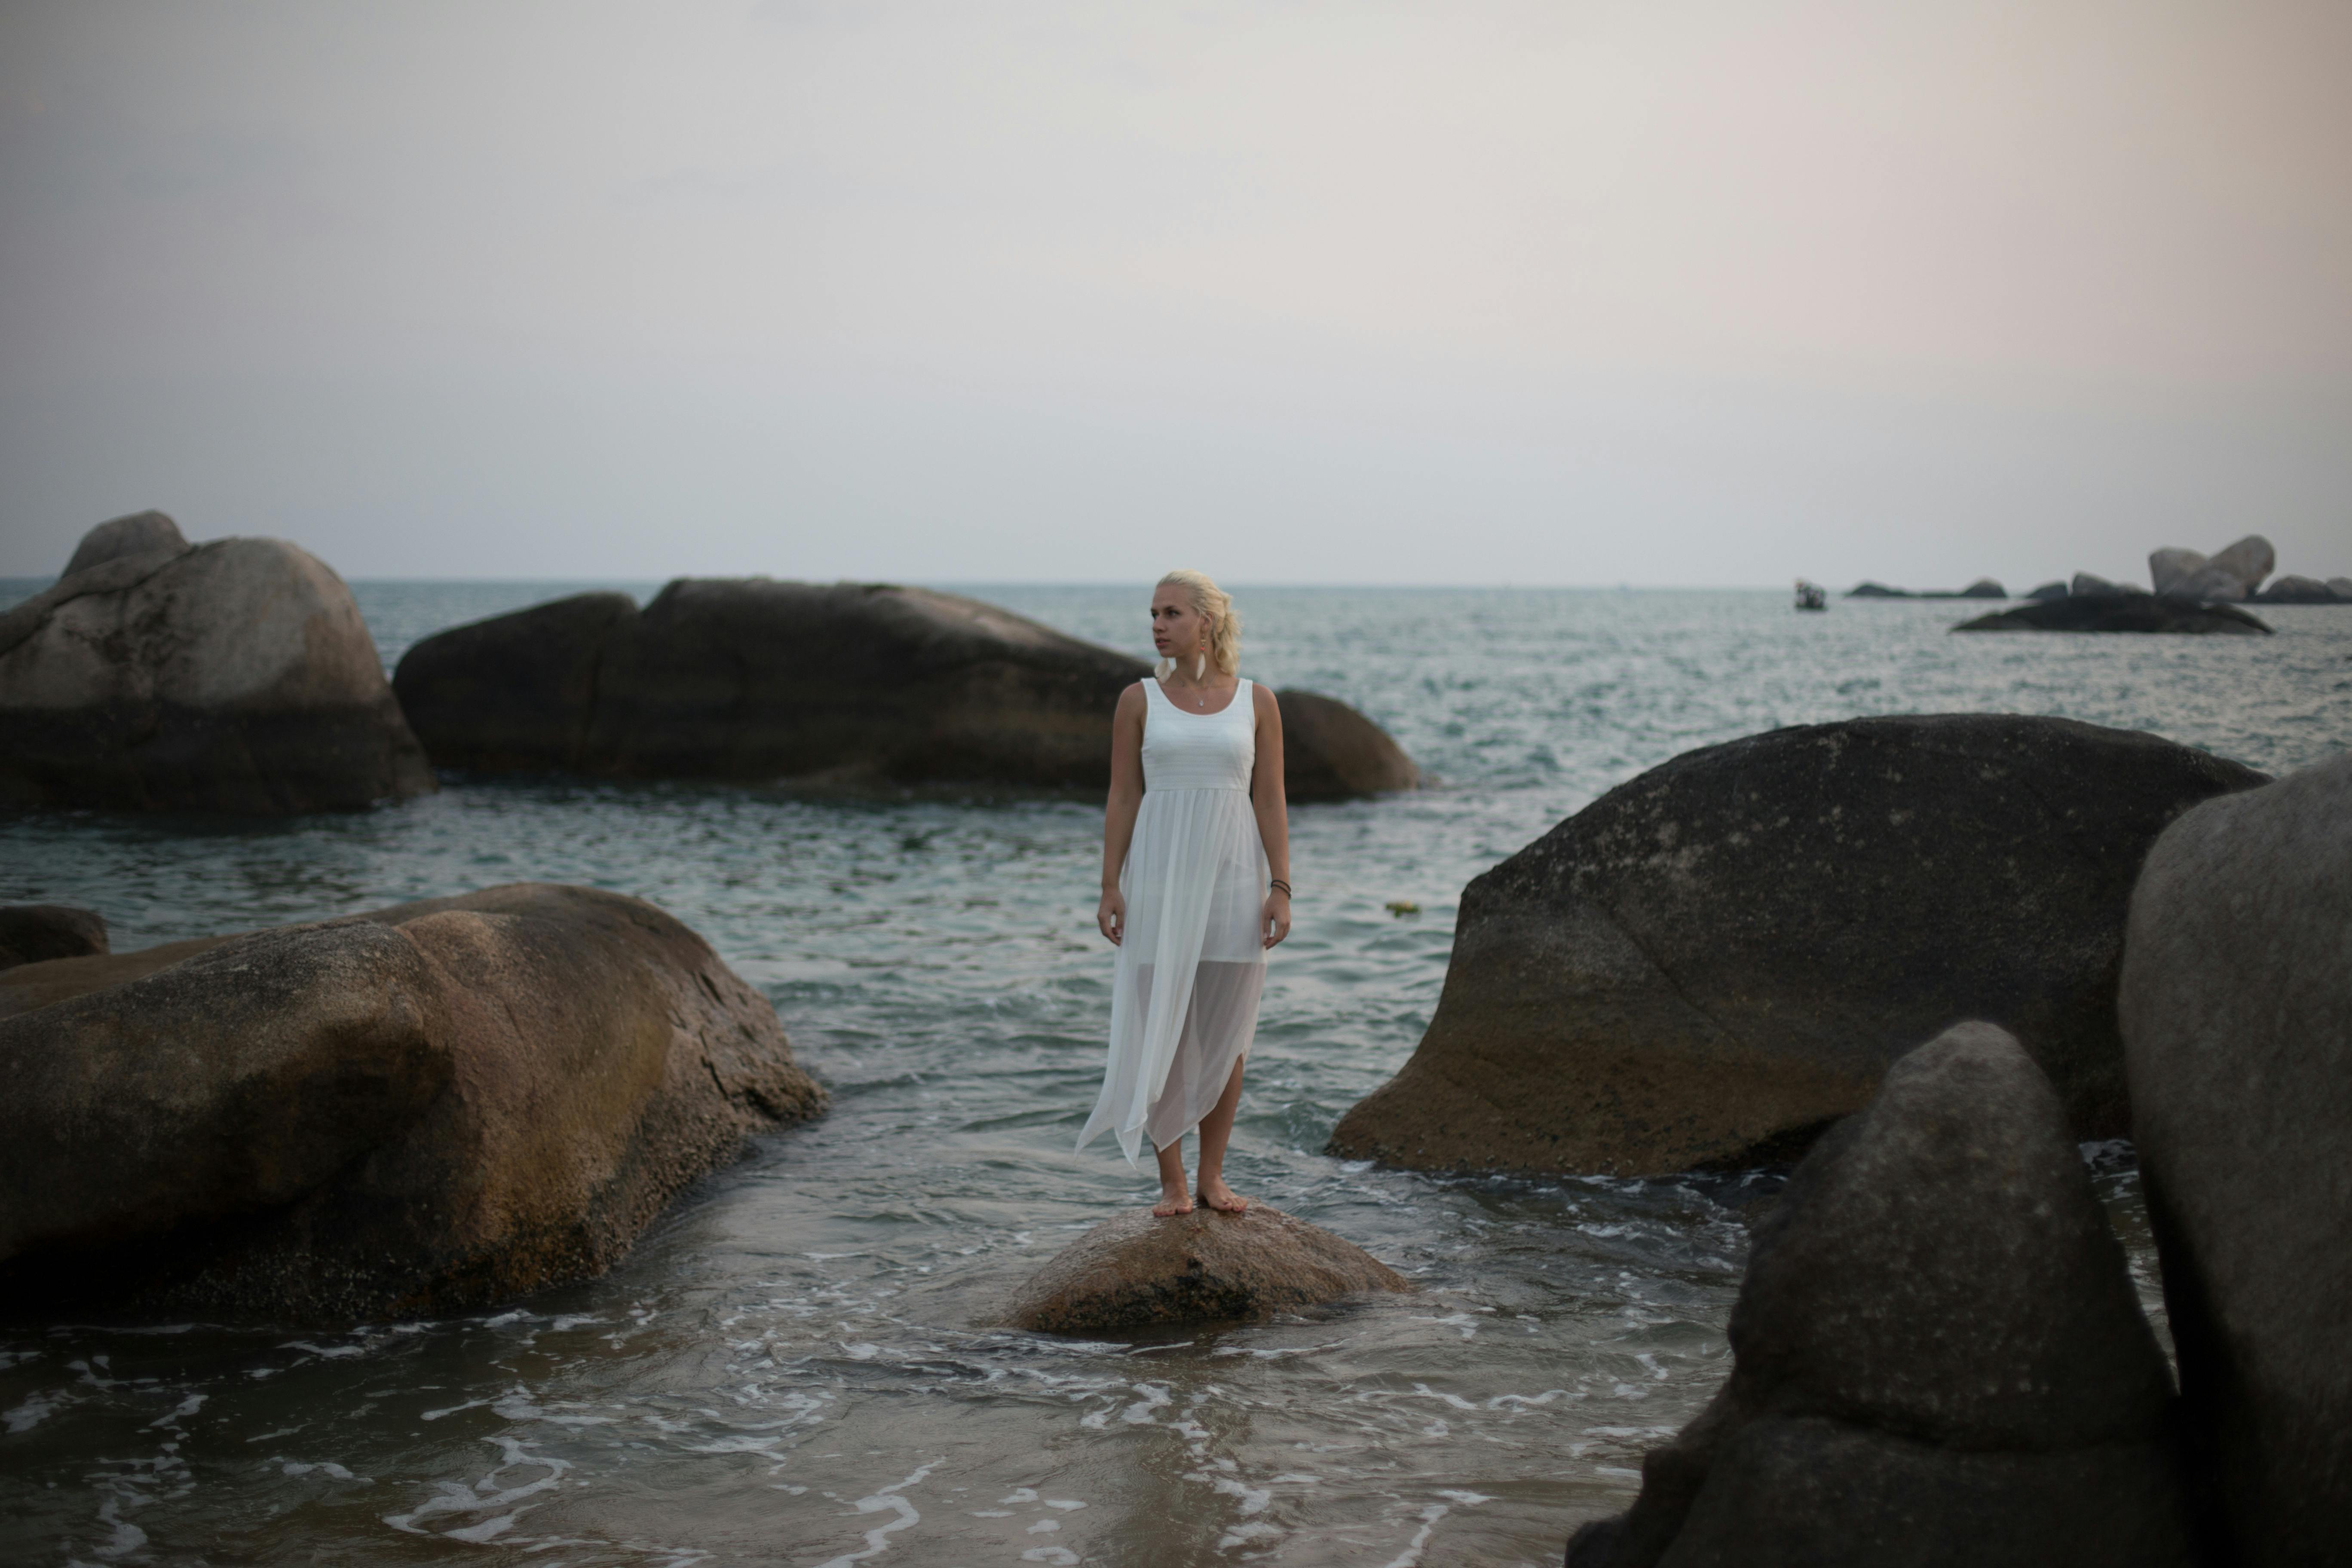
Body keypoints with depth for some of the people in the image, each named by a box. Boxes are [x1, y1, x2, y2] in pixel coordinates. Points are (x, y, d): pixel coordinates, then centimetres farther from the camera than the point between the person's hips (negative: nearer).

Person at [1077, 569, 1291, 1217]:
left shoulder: (1257, 702, 3)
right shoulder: (1139, 700, 2)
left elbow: (1271, 801, 2)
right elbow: (1122, 798, 2)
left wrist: (1280, 888, -5)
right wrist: (1110, 887, -5)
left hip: (1233, 878, 1)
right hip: (1159, 878, -1)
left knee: (1225, 1036, 5)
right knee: (1161, 1035, -1)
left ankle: (1212, 1177, 17)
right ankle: (1171, 1184, 8)